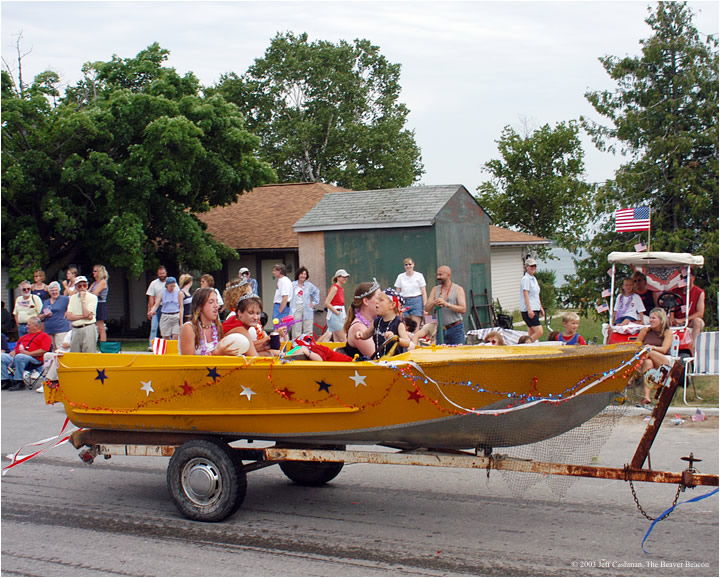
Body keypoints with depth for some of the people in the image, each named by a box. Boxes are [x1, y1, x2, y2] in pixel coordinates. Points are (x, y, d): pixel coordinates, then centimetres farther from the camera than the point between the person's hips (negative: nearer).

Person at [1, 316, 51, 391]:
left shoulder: (44, 336, 8)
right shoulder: (25, 336, 32)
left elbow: (44, 350, -8)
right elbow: (17, 347, 35)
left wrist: (29, 353, -15)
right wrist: (13, 352, 10)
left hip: (35, 360, -8)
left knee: (19, 357, -38)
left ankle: (19, 382, -32)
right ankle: (6, 381, -15)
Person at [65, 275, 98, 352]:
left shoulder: (92, 297, 0)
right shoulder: (72, 298, 13)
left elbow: (88, 315, -12)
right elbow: (69, 316, 3)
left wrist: (83, 299, -8)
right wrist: (83, 316, -9)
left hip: (88, 329, -5)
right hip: (75, 330, 5)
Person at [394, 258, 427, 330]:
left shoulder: (419, 276, 5)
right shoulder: (400, 277, 10)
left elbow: (424, 293, 3)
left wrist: (425, 307, -5)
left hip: (416, 301, -2)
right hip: (404, 302, 2)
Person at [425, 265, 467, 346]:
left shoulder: (458, 289, 1)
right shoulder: (435, 289, 11)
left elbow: (463, 309, -11)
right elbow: (427, 309, 4)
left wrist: (447, 304, -23)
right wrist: (434, 303, -17)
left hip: (456, 329, -3)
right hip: (440, 329, 3)